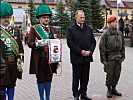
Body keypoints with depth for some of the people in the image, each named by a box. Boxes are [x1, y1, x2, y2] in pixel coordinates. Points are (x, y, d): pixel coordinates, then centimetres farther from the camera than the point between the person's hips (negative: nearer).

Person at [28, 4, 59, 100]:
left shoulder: (53, 29, 15)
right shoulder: (34, 29, 2)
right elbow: (30, 43, -4)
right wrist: (38, 43, -23)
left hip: (51, 58, 4)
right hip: (40, 59, -3)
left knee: (49, 78, 10)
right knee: (41, 79, 3)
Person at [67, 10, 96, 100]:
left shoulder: (89, 29, 12)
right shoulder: (71, 29, -2)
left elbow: (93, 41, 11)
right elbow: (70, 43, -10)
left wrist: (90, 51, -6)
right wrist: (80, 51, -15)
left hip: (87, 57, 4)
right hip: (76, 58, -4)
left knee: (85, 77, 10)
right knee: (76, 77, 3)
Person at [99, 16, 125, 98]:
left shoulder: (120, 34, 8)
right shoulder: (106, 35, -7)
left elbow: (123, 46, 15)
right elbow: (102, 47, -7)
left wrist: (123, 57, 11)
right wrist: (103, 60, -10)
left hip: (118, 58, 5)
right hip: (110, 58, -5)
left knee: (117, 74, 9)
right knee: (110, 74, 1)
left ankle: (114, 88, 25)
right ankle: (109, 89, 17)